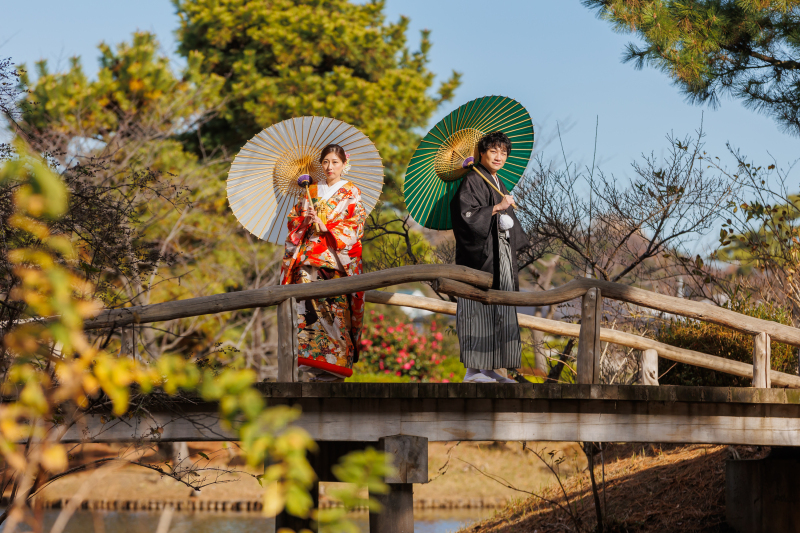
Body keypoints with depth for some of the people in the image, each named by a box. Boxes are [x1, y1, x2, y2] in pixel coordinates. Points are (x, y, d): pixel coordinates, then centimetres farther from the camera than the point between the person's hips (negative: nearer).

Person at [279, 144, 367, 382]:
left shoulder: (351, 193, 8)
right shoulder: (311, 192, 19)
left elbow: (355, 225, -2)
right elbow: (293, 220, 18)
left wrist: (325, 227, -13)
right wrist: (305, 220, -4)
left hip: (336, 258, -3)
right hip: (309, 256, 3)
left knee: (335, 307, -11)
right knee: (309, 307, -8)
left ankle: (335, 363, -10)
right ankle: (312, 359, -8)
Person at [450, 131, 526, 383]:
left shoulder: (498, 184, 19)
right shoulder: (473, 181, -8)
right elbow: (466, 214, -20)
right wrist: (497, 208, -21)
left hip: (500, 258, 9)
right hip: (480, 255, -9)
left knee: (499, 310, 7)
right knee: (480, 308, -10)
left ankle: (490, 368, 10)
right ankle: (473, 370, -9)